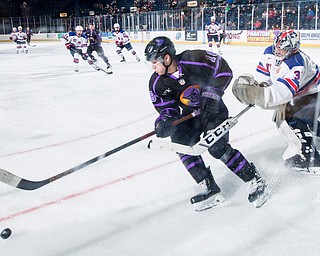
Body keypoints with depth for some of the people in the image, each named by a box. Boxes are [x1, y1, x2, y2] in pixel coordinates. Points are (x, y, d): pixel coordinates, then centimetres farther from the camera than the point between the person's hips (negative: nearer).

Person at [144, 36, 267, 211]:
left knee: (217, 148, -18)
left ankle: (255, 181, -1)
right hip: (190, 115, 6)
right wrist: (164, 121, -26)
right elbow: (166, 107, -5)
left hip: (213, 109, -6)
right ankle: (211, 190, -3)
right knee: (182, 144, -12)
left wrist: (213, 93, -22)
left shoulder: (194, 60, -26)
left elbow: (224, 69, -16)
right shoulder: (157, 83, -11)